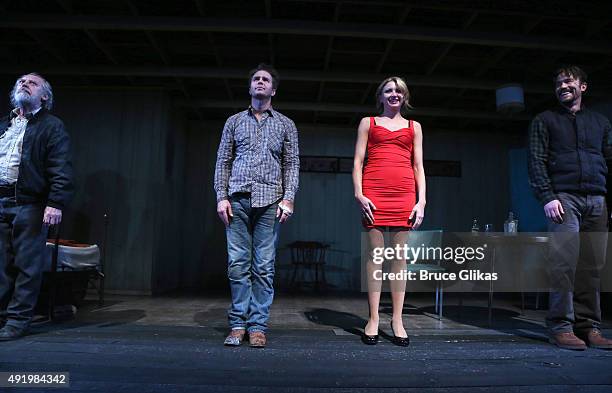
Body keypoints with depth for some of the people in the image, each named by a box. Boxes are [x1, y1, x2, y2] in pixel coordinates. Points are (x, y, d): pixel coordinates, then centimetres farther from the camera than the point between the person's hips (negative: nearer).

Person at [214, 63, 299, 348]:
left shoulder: (285, 125, 14)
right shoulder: (234, 121, 17)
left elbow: (292, 164, 8)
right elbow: (223, 162, 12)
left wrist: (288, 198, -4)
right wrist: (221, 196, 1)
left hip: (269, 201, -1)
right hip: (238, 199, 1)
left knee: (263, 267, -1)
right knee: (238, 264, 0)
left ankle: (257, 326, 6)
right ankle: (238, 324, 9)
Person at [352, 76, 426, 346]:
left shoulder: (414, 127, 20)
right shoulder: (368, 123, 16)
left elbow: (418, 166, 15)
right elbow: (358, 162, 8)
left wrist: (421, 201, 3)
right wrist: (359, 194, -6)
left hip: (404, 195, 2)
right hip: (373, 194, -1)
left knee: (400, 256, 1)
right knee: (375, 254, -2)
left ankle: (397, 319, 9)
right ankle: (373, 319, 4)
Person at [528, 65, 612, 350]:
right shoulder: (544, 121, 12)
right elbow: (536, 161, 1)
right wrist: (547, 197, -12)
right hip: (564, 198, -4)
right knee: (564, 263, -11)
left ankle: (589, 327, 9)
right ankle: (561, 327, -6)